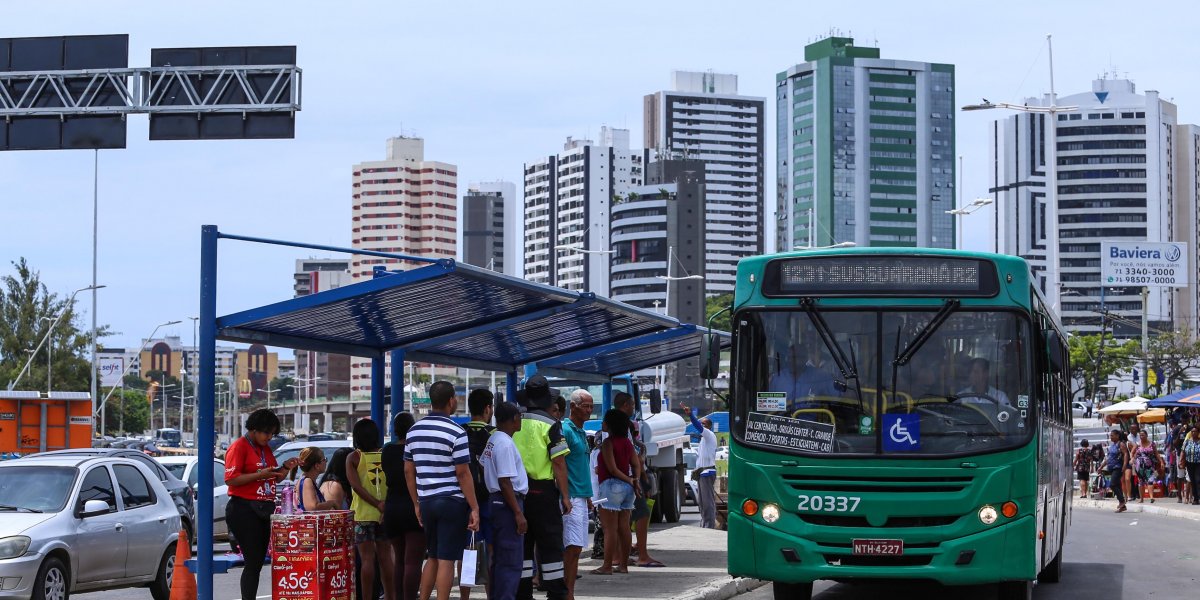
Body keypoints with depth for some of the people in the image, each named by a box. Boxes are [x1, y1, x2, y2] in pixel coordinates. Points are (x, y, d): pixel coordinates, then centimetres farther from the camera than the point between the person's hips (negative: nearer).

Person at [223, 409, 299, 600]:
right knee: (253, 562, -12)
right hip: (244, 510, -8)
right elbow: (231, 479, -16)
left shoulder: (266, 449, 18)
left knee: (258, 562, 8)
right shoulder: (239, 447, -7)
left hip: (263, 510, 8)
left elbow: (274, 478, 25)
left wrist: (285, 467, 6)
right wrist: (260, 474, -21)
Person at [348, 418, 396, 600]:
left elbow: (356, 485, -15)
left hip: (362, 515, -3)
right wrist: (385, 506, -7)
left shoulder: (353, 458, -4)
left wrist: (378, 504, -16)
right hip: (385, 515, 3)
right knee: (385, 556, 11)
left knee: (367, 558, -3)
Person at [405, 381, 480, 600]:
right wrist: (474, 508, -10)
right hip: (452, 501, -6)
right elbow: (463, 474, -13)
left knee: (433, 557, 17)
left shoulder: (414, 431, 8)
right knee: (446, 560, -3)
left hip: (426, 501, 6)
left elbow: (408, 471, 11)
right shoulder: (456, 432, -11)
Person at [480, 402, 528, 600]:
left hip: (496, 500, 10)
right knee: (511, 561, -8)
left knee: (499, 558, 16)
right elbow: (505, 481, -20)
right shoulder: (505, 443, -16)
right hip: (508, 502, -10)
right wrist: (518, 513, -21)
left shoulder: (492, 441, 13)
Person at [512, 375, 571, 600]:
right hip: (543, 490, -5)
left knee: (522, 544, 10)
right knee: (550, 546, 2)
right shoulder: (550, 425, -9)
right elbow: (558, 463, -13)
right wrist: (565, 495, -7)